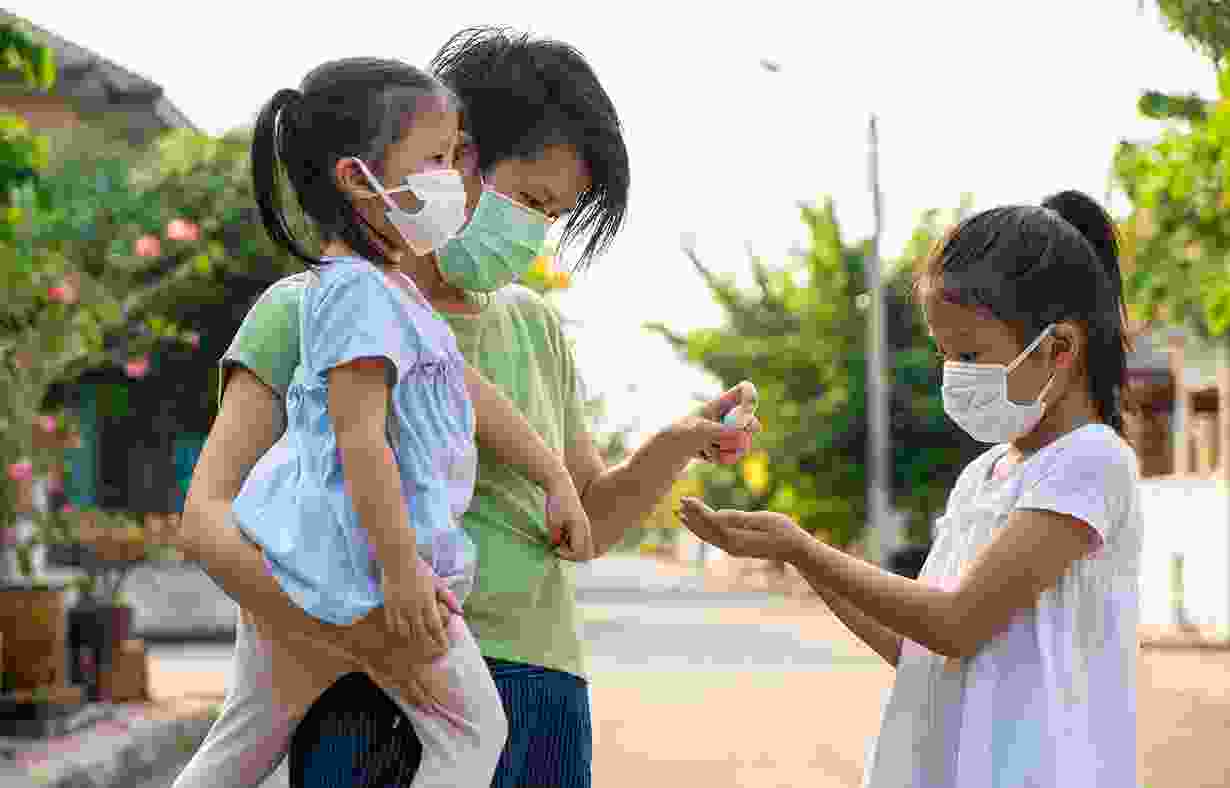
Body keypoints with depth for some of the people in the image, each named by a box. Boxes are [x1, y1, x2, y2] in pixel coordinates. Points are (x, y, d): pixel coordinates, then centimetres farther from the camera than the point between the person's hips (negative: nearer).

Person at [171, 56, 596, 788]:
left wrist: (557, 480, 20)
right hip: (354, 560, -10)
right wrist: (401, 568, -23)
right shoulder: (358, 291, -17)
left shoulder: (393, 287, 16)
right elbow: (360, 437, -22)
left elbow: (473, 392, 21)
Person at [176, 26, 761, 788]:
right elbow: (209, 519, -9)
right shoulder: (307, 312, 0)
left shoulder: (532, 327, 19)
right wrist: (357, 631, -27)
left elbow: (588, 518, 22)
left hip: (544, 704, 6)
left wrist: (677, 446, 0)